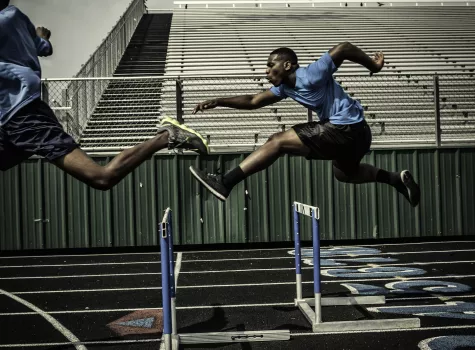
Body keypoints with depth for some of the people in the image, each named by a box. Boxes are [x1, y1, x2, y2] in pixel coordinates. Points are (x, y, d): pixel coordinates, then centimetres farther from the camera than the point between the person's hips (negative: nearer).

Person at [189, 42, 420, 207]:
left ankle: (226, 183, -14)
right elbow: (253, 101, 11)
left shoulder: (311, 75, -15)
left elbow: (344, 48, -17)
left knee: (278, 141, -12)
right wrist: (218, 102, 1)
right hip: (348, 133, 10)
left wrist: (373, 66, -7)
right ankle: (397, 179, 34)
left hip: (348, 129, -10)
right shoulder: (285, 87, 11)